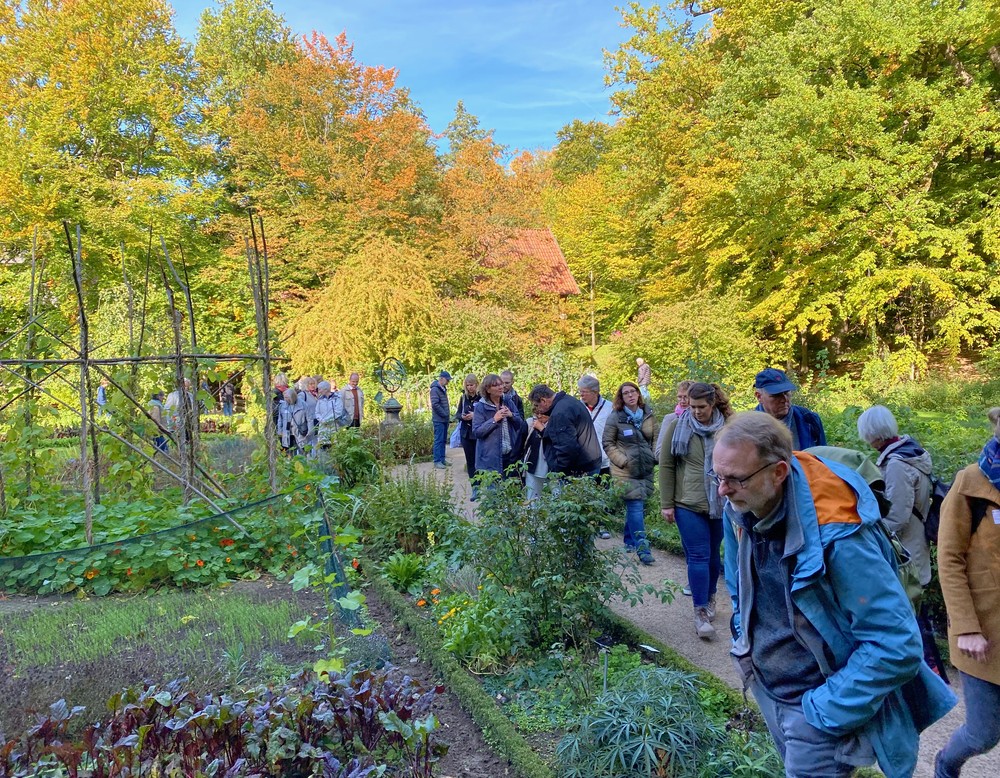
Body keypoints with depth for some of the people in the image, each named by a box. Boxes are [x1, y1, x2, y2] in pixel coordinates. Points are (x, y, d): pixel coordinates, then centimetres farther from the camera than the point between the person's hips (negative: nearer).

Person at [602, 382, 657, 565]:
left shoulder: (648, 415, 5)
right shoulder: (615, 418, -7)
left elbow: (656, 438, 16)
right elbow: (608, 443, -3)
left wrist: (654, 457, 5)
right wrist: (622, 460, -12)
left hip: (646, 469, 5)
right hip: (626, 470, -5)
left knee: (635, 506, 13)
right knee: (636, 507, -9)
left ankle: (629, 541, 29)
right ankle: (642, 548, -6)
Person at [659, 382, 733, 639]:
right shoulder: (678, 426, -4)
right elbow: (666, 466, -1)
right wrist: (666, 504, -3)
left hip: (720, 504, 2)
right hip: (688, 504, -2)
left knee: (713, 554, 14)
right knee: (698, 557, -3)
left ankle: (709, 598, 35)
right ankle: (701, 612, 5)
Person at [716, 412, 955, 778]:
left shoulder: (835, 535, -33)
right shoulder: (747, 507, -11)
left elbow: (897, 645, -27)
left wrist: (827, 712, -22)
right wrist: (745, 635, 10)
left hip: (814, 703, -7)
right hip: (769, 690, 7)